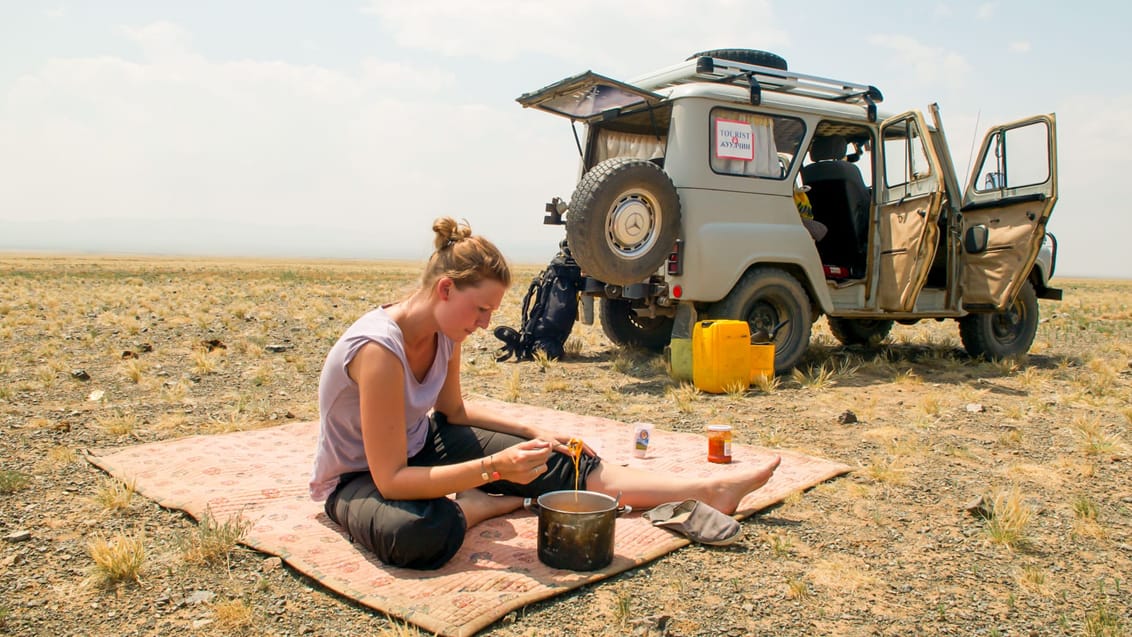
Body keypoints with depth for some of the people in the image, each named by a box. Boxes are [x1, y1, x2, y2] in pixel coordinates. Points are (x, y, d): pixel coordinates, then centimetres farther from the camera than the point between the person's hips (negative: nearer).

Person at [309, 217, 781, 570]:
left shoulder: (444, 333, -9)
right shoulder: (379, 349, -34)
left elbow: (453, 410, 9)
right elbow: (391, 480, -33)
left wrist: (532, 433, 0)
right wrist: (492, 469, -39)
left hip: (417, 447, 7)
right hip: (356, 477, -7)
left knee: (556, 463, -7)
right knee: (423, 533, -44)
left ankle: (708, 491, -6)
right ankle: (488, 504, -12)